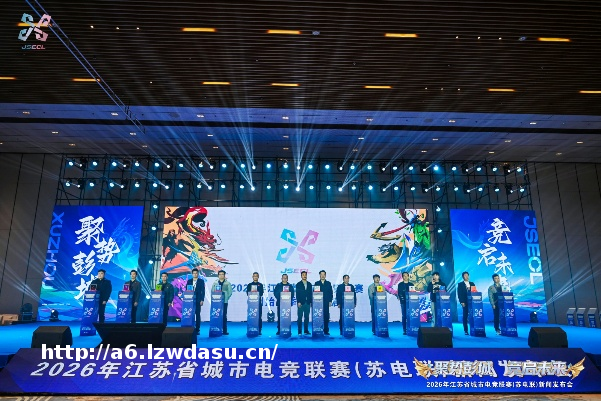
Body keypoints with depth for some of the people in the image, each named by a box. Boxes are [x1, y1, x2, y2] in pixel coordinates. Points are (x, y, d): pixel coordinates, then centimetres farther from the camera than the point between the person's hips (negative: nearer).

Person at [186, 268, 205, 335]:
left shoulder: (201, 281, 5)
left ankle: (197, 329, 4)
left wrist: (202, 300, -8)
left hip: (198, 301, -2)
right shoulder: (189, 281, 11)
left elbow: (202, 291, 0)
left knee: (197, 315, -1)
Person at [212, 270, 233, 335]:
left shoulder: (227, 283, 7)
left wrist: (227, 298, -8)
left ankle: (224, 330, 1)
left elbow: (230, 292, 3)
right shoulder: (215, 283, 11)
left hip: (224, 301, -1)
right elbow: (212, 291, 8)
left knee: (224, 316, -2)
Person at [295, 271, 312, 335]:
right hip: (301, 303, -3)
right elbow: (297, 294, -4)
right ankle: (299, 331, 3)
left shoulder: (309, 284, 12)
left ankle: (306, 330, 12)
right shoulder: (298, 284, 1)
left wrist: (311, 302, 5)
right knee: (300, 317, -1)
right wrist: (298, 302, -12)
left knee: (307, 317, 5)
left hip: (307, 303, 3)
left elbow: (311, 293, 11)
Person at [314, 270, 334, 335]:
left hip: (326, 303, 1)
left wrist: (330, 301, 0)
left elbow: (331, 293, 9)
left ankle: (326, 331, 5)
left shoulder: (328, 283, 11)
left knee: (326, 317, -1)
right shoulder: (316, 283, 7)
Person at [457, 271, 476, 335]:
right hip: (465, 303, -2)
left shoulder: (472, 284, 16)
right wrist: (462, 302, -9)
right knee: (465, 316, -2)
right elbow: (459, 294, 0)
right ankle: (466, 331, 1)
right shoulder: (460, 284, 6)